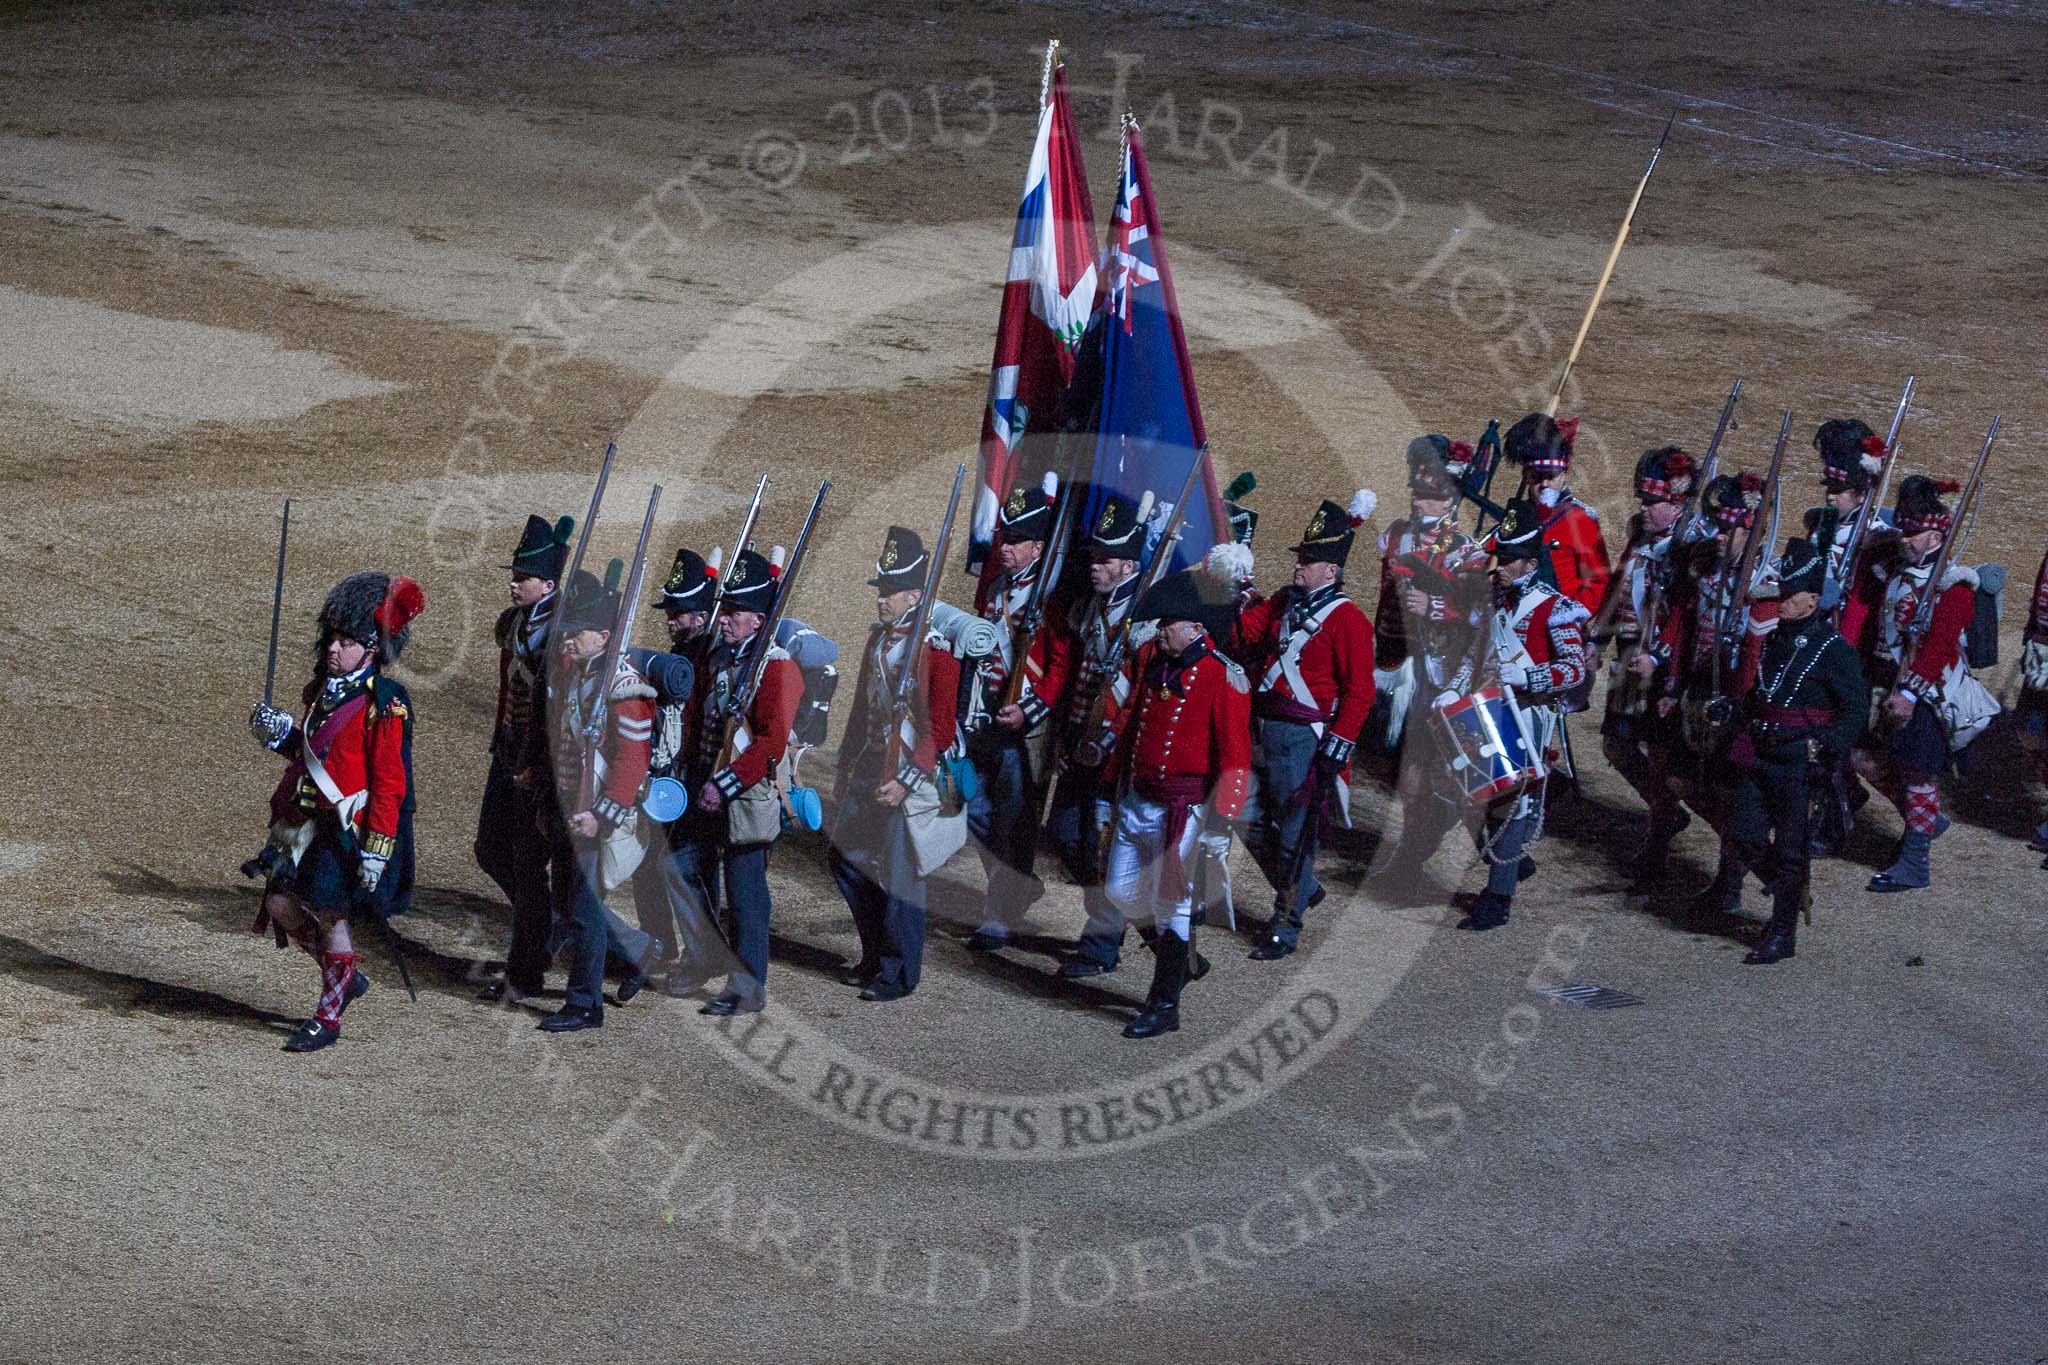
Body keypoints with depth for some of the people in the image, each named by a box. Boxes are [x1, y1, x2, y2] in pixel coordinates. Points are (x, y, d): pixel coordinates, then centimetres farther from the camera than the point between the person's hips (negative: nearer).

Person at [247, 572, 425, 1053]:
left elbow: (389, 784, -17)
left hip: (347, 831, -8)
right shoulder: (324, 690, 9)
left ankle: (328, 1017, 14)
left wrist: (375, 853, -19)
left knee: (330, 915, 0)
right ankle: (345, 978, 30)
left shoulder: (384, 703, -16)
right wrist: (280, 733, 1)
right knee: (281, 907, 8)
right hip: (303, 823, 8)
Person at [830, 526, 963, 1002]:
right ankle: (874, 957, 27)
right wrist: (845, 772, 18)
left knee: (899, 876, -2)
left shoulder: (935, 646, -15)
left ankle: (899, 973, 12)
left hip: (912, 783, -8)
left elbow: (941, 728, -17)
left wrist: (907, 782, -19)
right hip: (869, 776, 8)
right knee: (846, 861, 12)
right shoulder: (879, 638, 10)